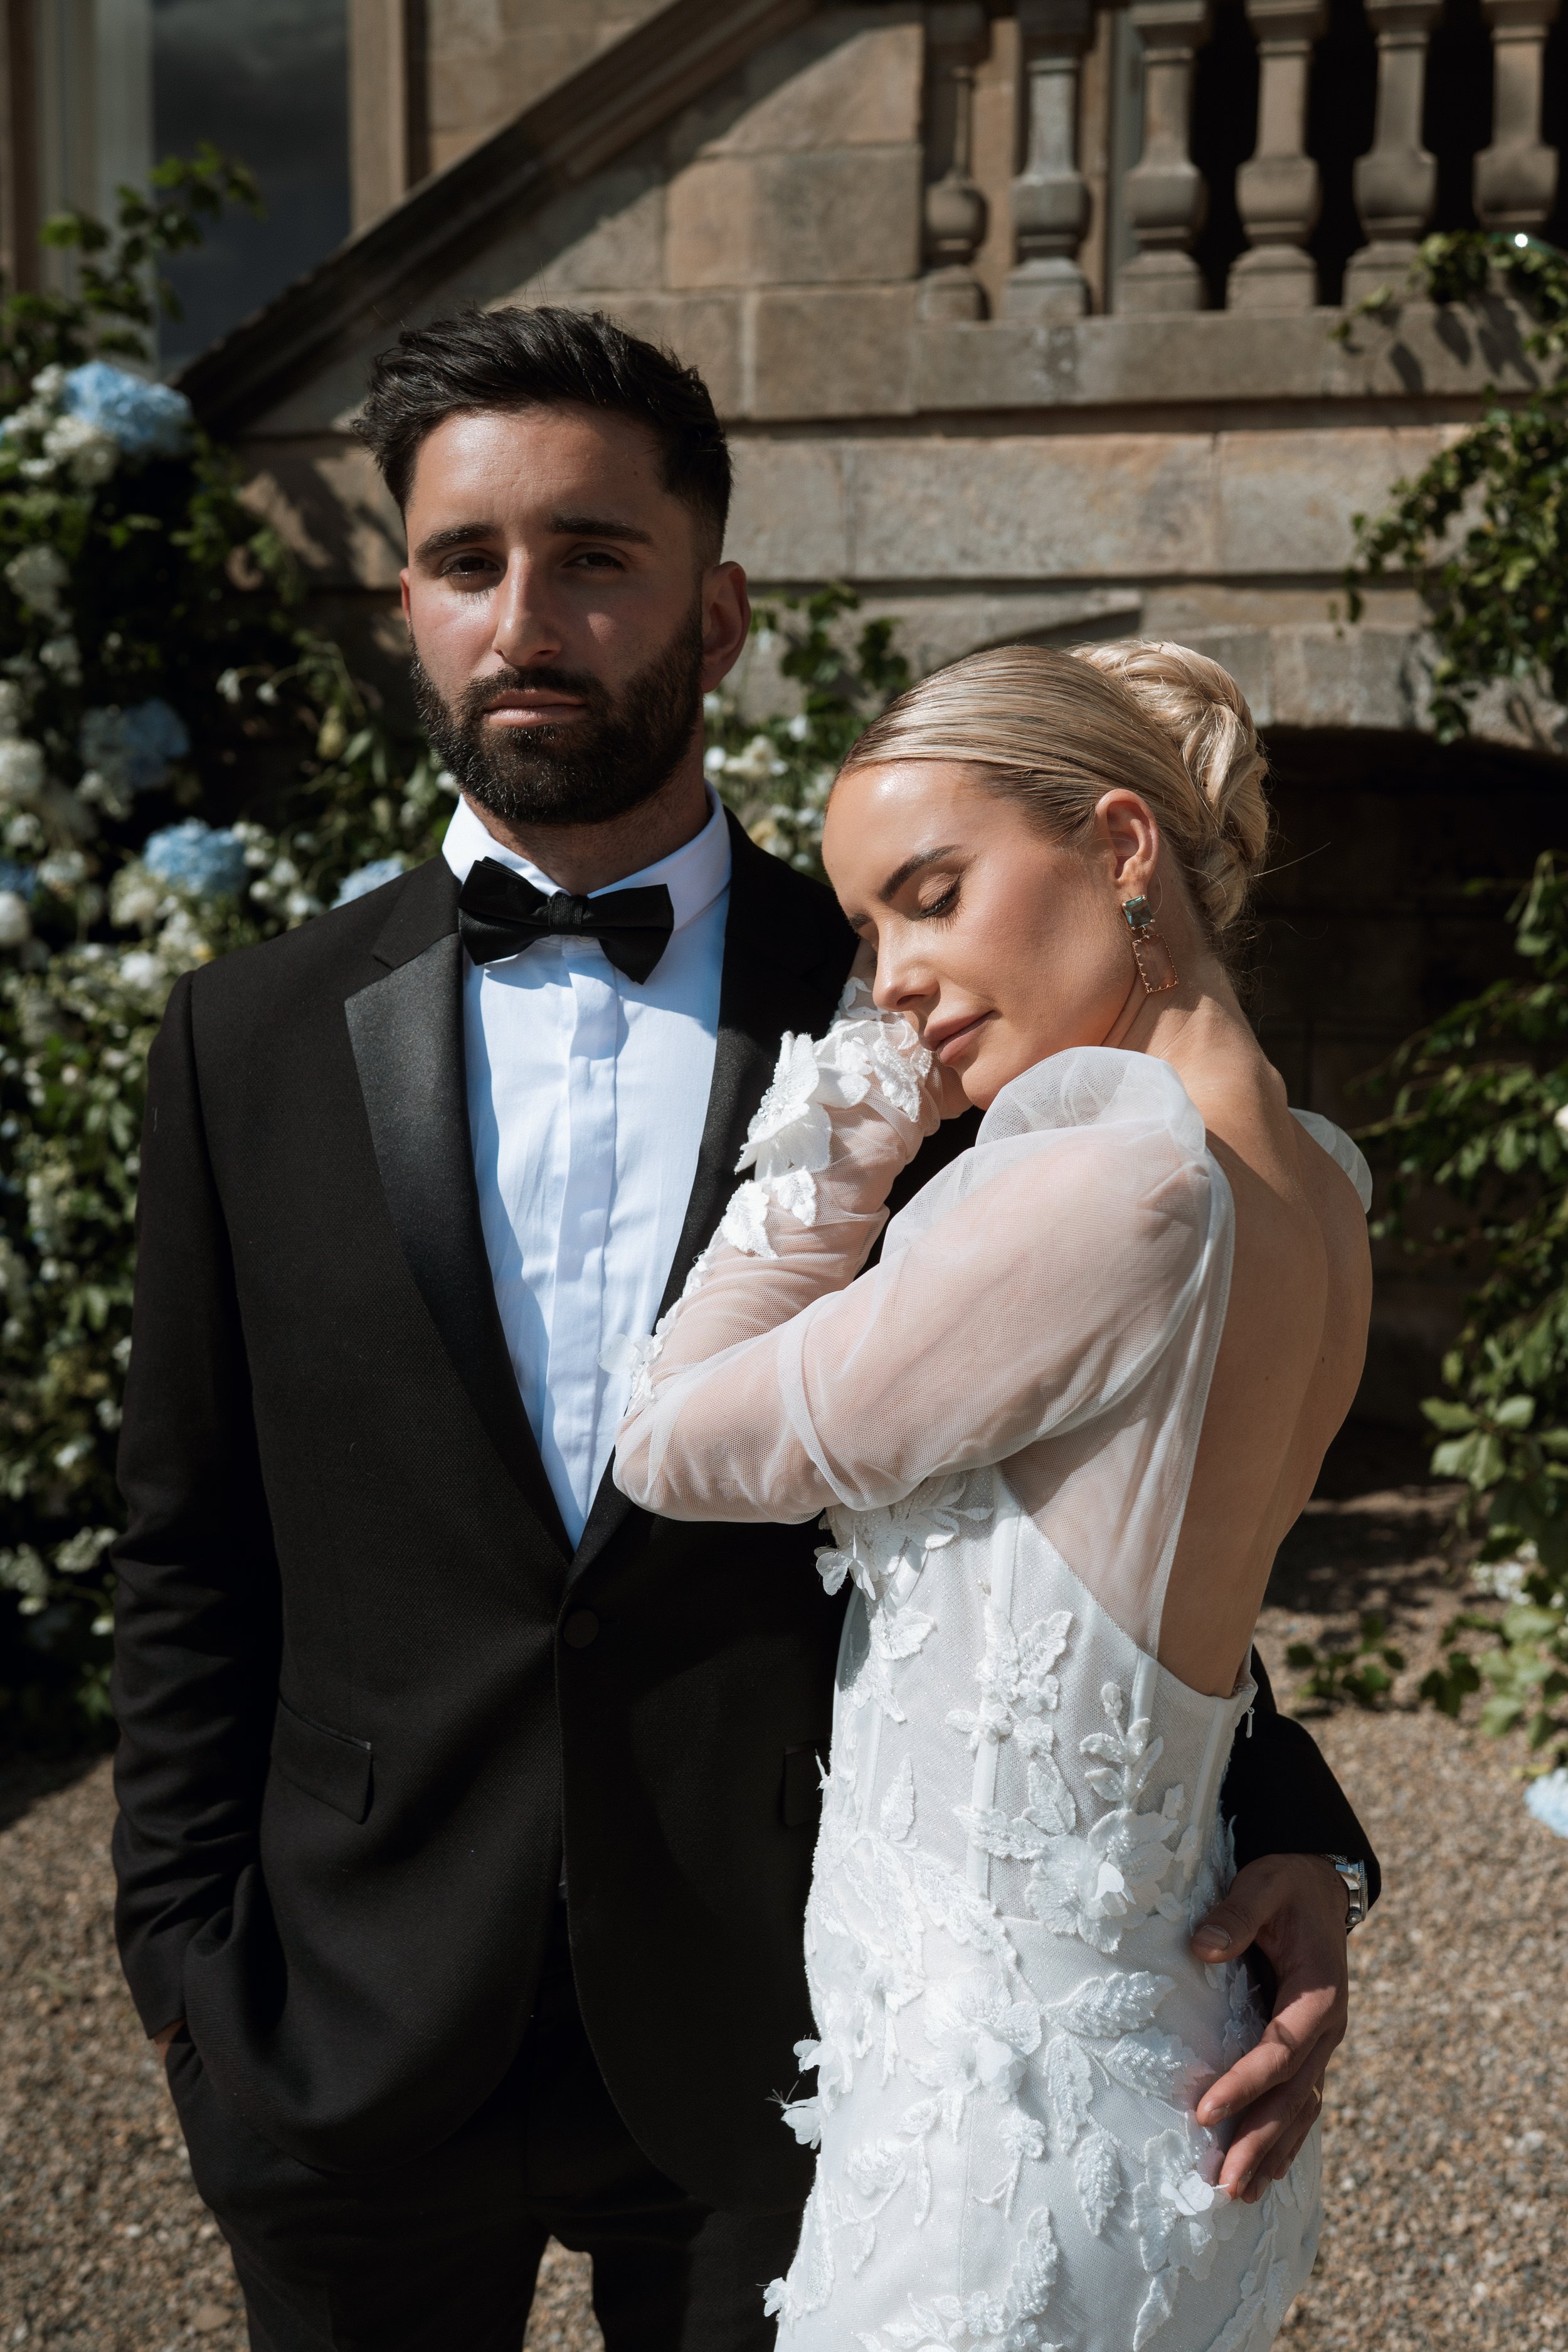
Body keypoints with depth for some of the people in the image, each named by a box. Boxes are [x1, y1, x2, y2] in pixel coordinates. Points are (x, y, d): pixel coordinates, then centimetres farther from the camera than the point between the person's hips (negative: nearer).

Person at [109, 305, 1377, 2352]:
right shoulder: (257, 1039, -1)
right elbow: (193, 1555, 4)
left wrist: (1280, 1832, -16)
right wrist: (182, 1961, 2)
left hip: (776, 2041, -1)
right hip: (359, 2037, 1)